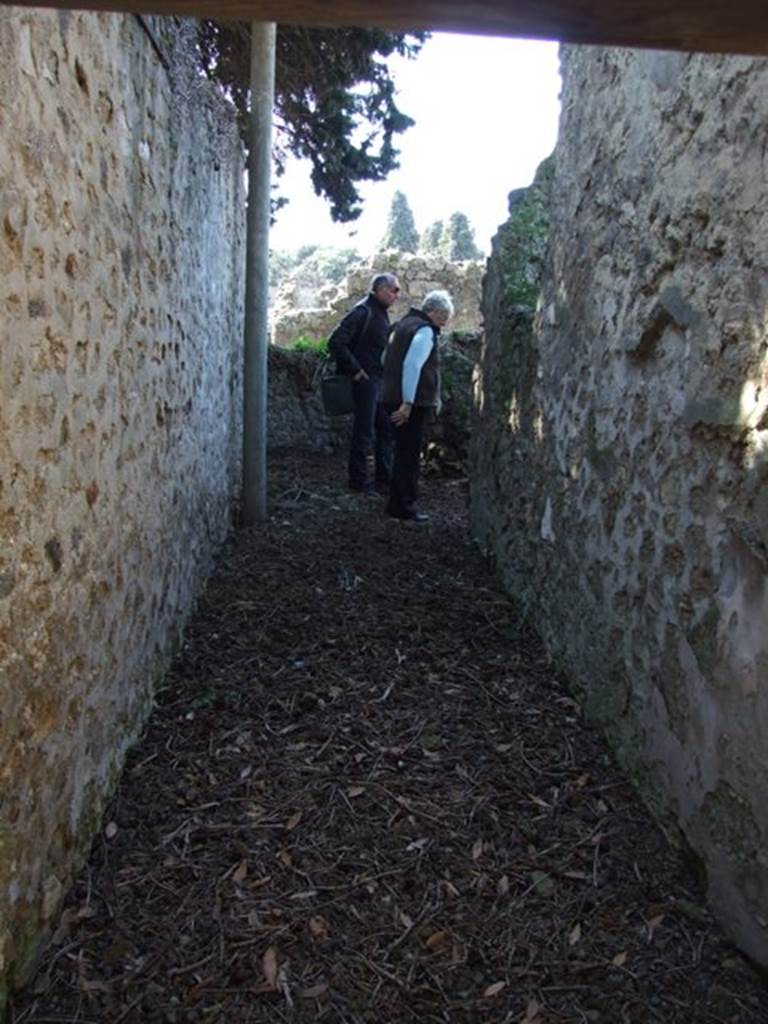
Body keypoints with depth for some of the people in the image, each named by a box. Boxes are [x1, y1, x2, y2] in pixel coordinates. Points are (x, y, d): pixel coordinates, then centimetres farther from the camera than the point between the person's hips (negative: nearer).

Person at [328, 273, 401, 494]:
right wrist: (355, 370, -18)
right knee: (363, 432, -2)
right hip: (365, 380, -9)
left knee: (387, 430, 11)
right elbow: (336, 343, -21)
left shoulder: (382, 313, 15)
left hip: (381, 382, 9)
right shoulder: (362, 312, -13)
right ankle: (358, 480, 9)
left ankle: (384, 479, 20)